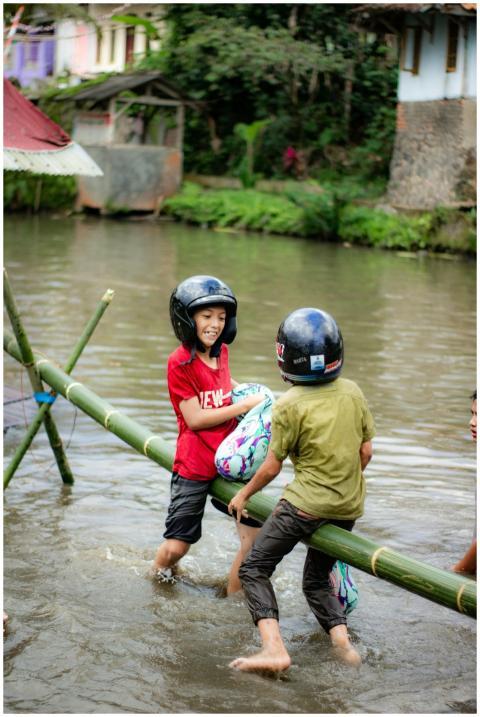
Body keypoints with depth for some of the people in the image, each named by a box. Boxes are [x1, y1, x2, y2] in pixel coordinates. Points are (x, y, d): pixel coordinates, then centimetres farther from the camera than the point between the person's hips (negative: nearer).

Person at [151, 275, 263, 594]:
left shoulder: (222, 352, 5)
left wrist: (248, 390, 11)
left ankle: (234, 594, 23)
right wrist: (245, 405, -15)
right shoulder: (180, 363, -14)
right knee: (176, 548, 0)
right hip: (194, 467, -6)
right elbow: (196, 419, -17)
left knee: (256, 534, 3)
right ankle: (160, 573, 34)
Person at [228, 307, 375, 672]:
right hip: (349, 506, 6)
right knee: (317, 579, 23)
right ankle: (342, 640, 0)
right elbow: (366, 452, 6)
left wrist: (243, 495, 10)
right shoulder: (353, 392, 0)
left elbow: (272, 467, -7)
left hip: (306, 504, -6)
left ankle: (274, 649, -14)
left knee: (254, 569, 3)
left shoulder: (290, 405, -14)